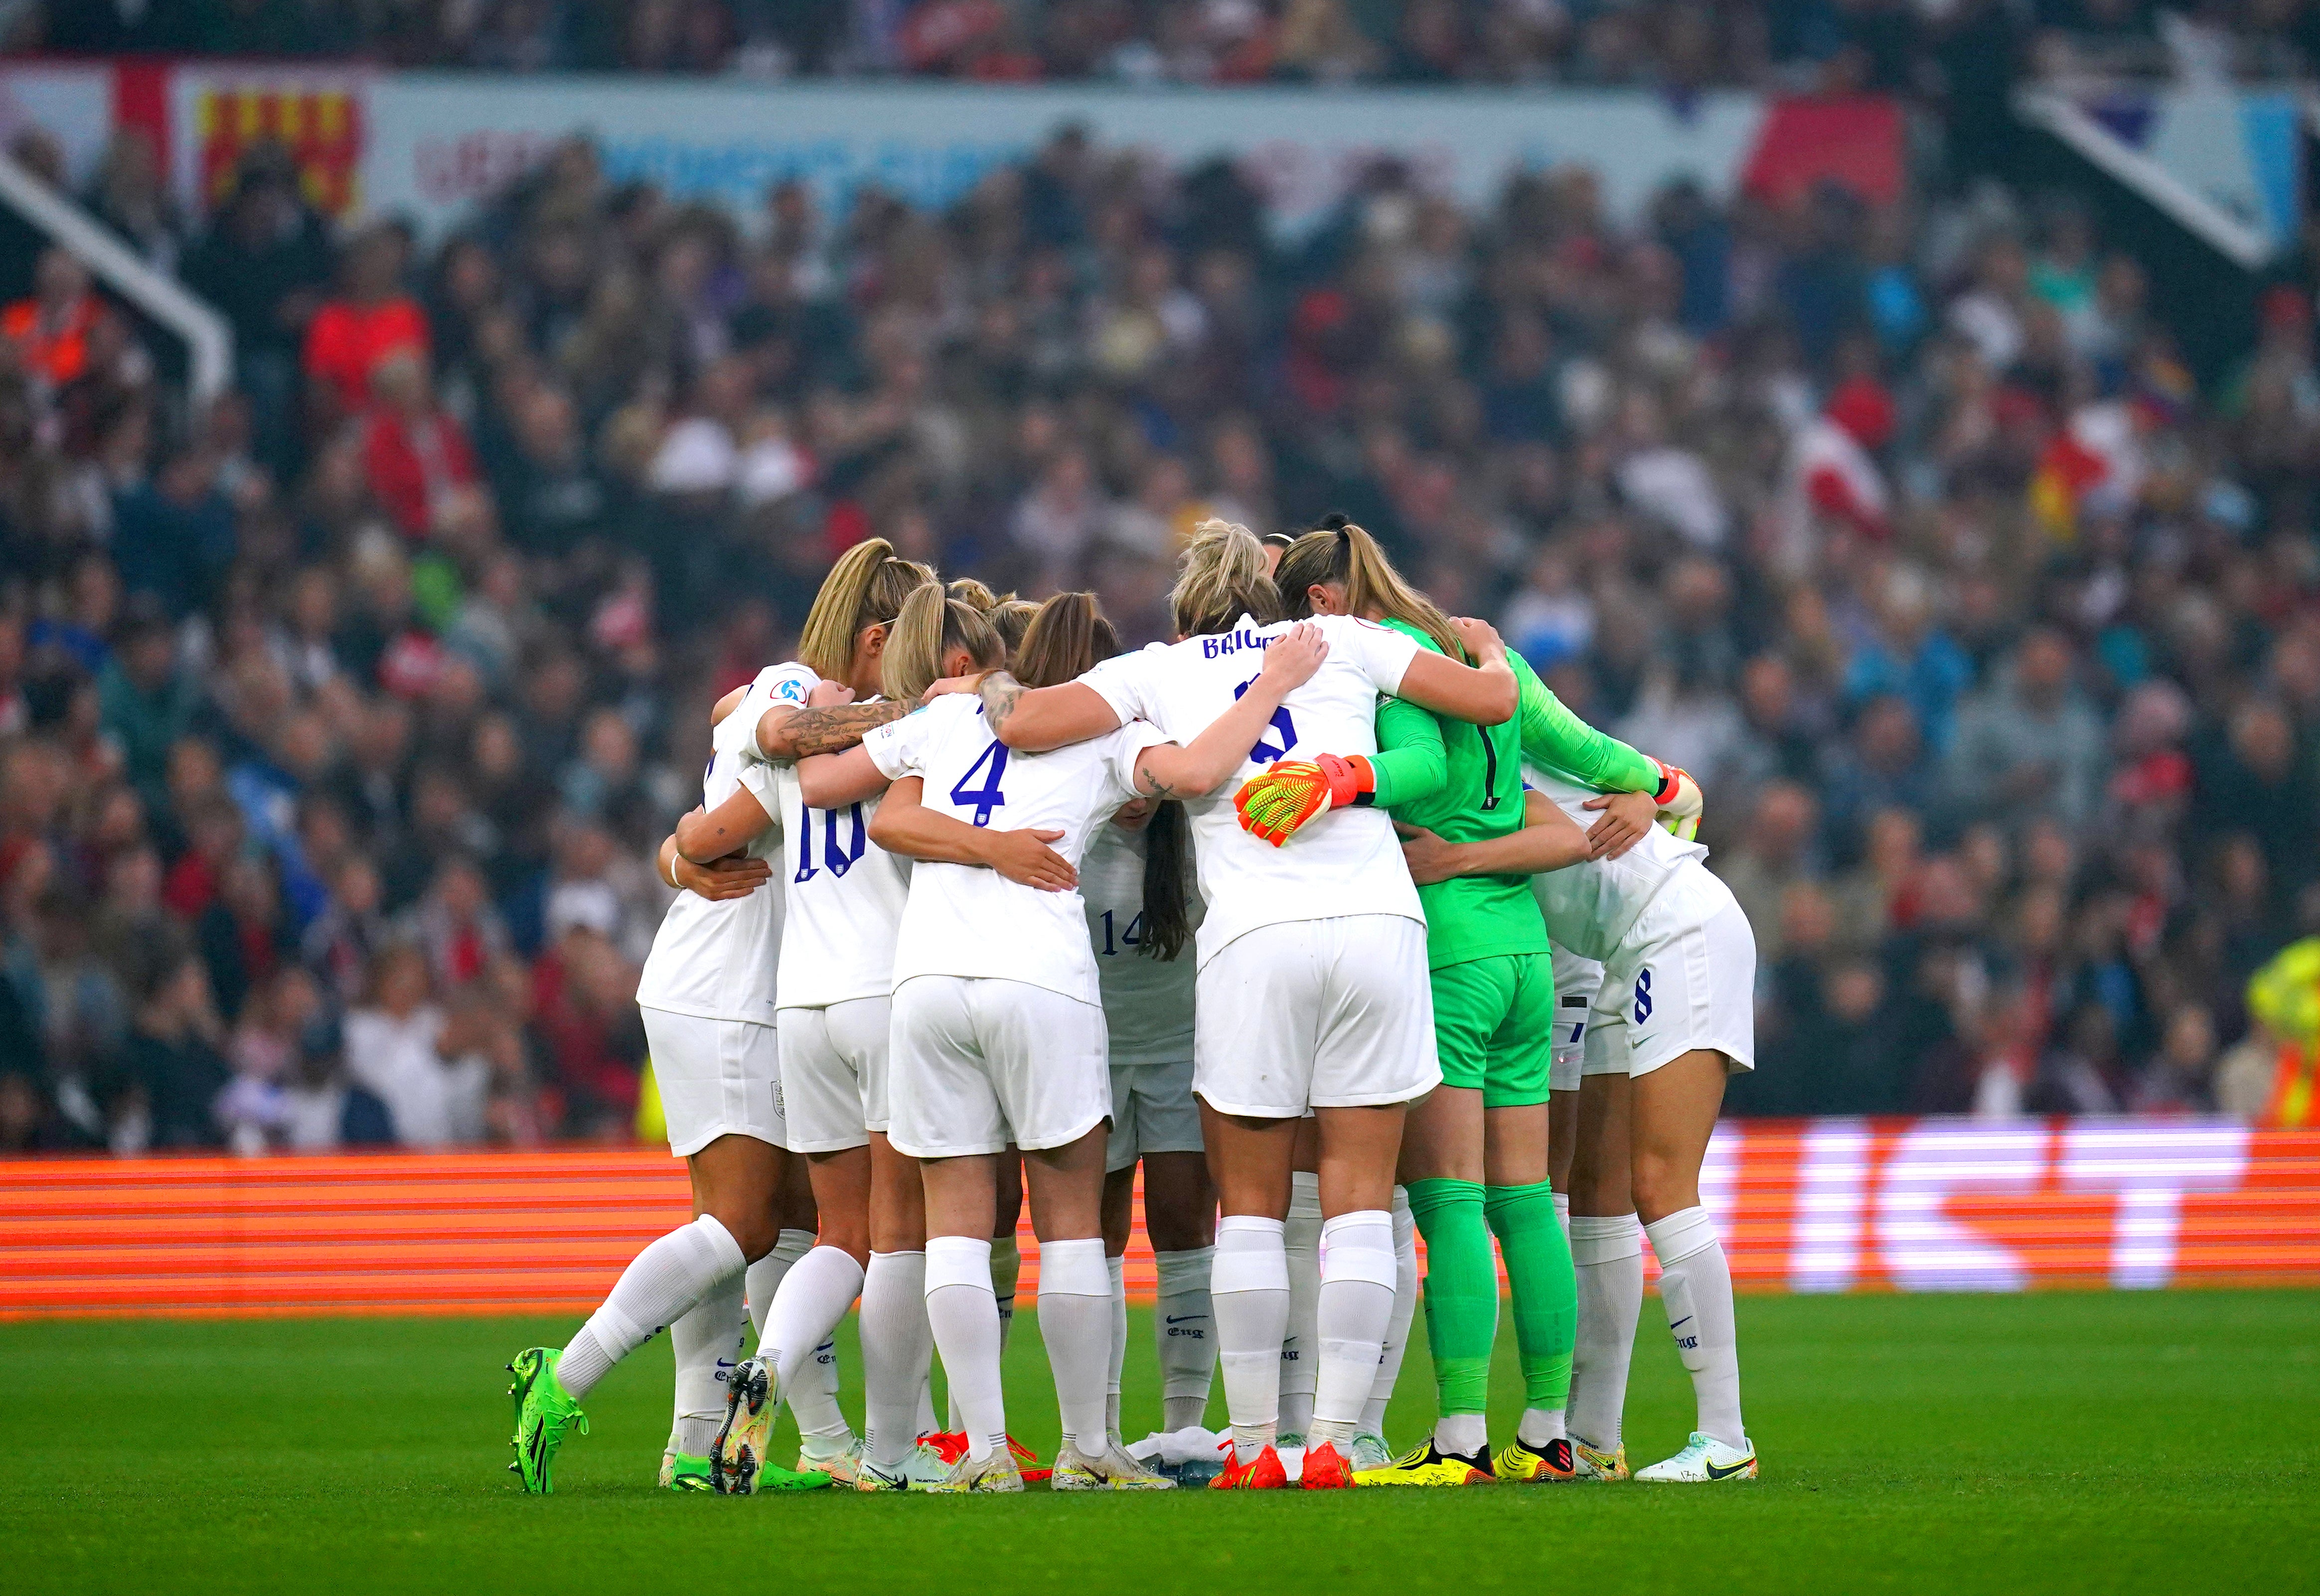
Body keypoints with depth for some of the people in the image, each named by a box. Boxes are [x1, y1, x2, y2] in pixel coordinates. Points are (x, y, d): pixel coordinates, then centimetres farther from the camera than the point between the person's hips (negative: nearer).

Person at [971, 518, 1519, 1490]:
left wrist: (990, 685, 24)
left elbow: (1021, 724, 1)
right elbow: (1493, 701, 19)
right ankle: (1333, 1444, -1)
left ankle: (1254, 1446, 5)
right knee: (1358, 1202, 5)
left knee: (1250, 1207, 9)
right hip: (1378, 922, 1)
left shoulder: (1157, 671, 13)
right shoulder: (1342, 640, 17)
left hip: (1254, 936, -1)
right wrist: (1488, 648, 41)